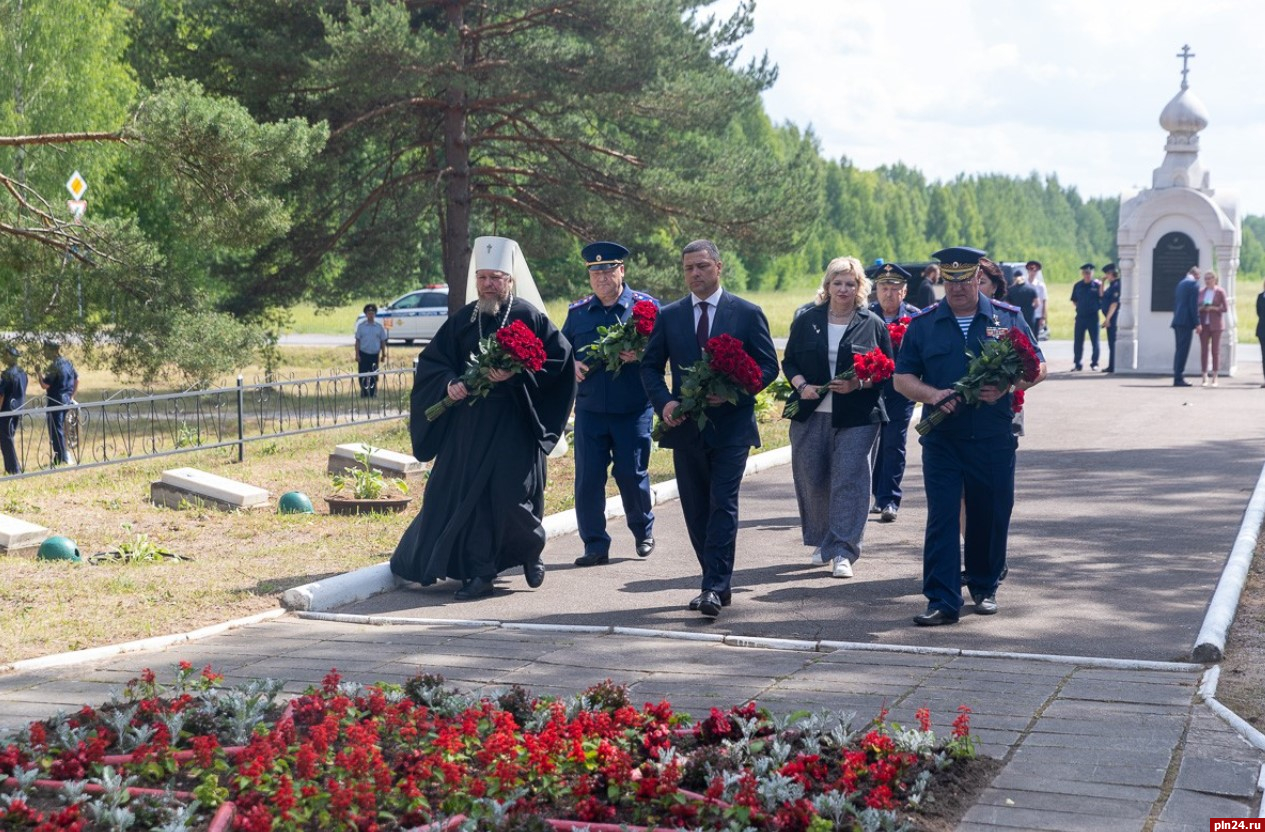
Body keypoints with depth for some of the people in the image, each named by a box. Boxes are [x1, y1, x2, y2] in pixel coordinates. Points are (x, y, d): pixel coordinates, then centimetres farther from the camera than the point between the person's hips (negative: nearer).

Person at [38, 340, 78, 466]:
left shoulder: (54, 365, -17)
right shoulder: (67, 362, 8)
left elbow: (45, 385, -19)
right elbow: (77, 380, 16)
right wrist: (72, 396, 20)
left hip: (56, 401, -8)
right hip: (66, 400, 8)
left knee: (55, 430, -1)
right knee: (61, 428, 18)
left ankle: (61, 458, 0)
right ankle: (66, 455, 22)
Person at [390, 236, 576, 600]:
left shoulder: (528, 316, -3)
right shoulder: (462, 320, 7)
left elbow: (561, 357, -8)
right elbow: (430, 361, 11)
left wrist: (516, 374, -18)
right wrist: (449, 384, -10)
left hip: (514, 425, -4)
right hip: (468, 424, 4)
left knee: (512, 496, -5)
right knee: (470, 496, 1)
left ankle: (532, 550, 25)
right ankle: (480, 573, 9)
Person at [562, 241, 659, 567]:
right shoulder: (577, 312, 10)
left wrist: (640, 356, -21)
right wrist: (572, 364, -4)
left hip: (634, 410, -3)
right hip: (589, 410, 3)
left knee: (631, 474, 3)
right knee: (588, 478, -2)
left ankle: (643, 532, 29)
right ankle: (595, 546, 7)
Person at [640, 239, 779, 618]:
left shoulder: (747, 313, 0)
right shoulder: (669, 316, 7)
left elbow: (768, 366, 0)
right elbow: (650, 365, 10)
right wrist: (664, 401, -8)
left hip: (731, 424, -4)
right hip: (686, 426, 4)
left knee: (723, 505, -11)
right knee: (696, 511, 8)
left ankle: (715, 588, -13)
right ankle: (718, 583, 19)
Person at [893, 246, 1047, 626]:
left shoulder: (1008, 318, 5)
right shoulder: (922, 324, 6)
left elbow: (1038, 368, 6)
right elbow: (902, 378, 6)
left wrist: (1005, 388, -14)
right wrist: (933, 395, -14)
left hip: (994, 439, 1)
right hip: (941, 440, 0)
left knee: (992, 516, 9)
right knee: (941, 519, -5)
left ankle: (984, 588, 28)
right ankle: (942, 601, -3)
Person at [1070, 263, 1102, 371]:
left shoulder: (1097, 285, -1)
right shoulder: (1077, 286, 8)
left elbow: (1102, 299, 0)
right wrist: (1080, 306, 4)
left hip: (1093, 317, -3)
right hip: (1080, 316, 3)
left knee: (1095, 341, 3)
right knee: (1078, 341, 4)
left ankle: (1094, 363, 11)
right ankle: (1077, 364, 12)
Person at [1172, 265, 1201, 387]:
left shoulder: (1180, 283, 18)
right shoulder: (1194, 284, -6)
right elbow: (1193, 305, -13)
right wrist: (1197, 323, -11)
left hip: (1177, 321, 8)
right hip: (1187, 322, -8)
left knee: (1179, 350, 10)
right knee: (1183, 350, -8)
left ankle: (1177, 377, 10)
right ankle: (1179, 378, -10)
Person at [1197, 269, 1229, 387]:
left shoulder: (1220, 291, -1)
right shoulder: (1201, 292, 9)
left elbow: (1226, 308, -2)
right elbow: (1197, 307, 14)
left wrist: (1214, 308, -16)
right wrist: (1201, 308, -7)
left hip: (1215, 324, -3)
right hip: (1204, 324, 3)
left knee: (1215, 350, -1)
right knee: (1204, 350, -1)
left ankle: (1215, 379, 2)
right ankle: (1204, 379, 1)